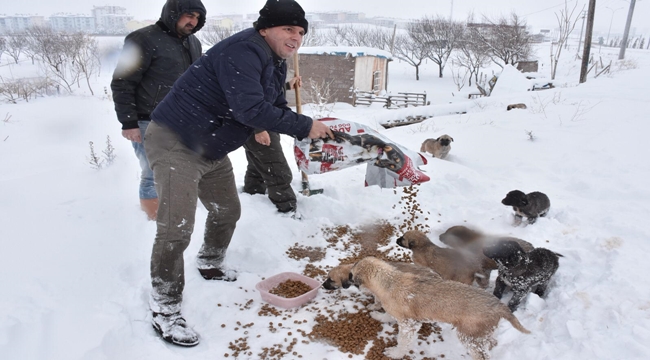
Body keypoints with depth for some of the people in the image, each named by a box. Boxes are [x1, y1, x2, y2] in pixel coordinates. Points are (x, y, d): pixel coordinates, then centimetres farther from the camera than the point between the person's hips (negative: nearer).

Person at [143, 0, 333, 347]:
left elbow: (276, 108, 10)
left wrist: (312, 131, -5)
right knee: (176, 229, -12)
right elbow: (250, 109, -35)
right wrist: (303, 126, -26)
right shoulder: (244, 51, -24)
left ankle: (210, 264, 47)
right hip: (175, 143, -10)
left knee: (227, 211, 21)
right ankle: (164, 310, 5)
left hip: (212, 150, 10)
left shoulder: (276, 65, 8)